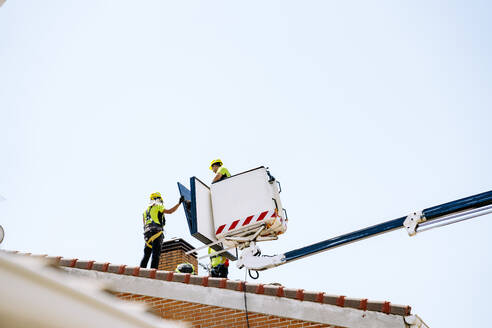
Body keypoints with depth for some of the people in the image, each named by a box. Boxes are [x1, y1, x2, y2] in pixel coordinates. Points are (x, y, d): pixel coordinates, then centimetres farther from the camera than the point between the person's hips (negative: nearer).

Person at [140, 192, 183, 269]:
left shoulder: (146, 210, 25)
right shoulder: (158, 207, 5)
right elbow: (170, 211, -5)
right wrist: (179, 203, 3)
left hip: (147, 233, 7)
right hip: (157, 232, -7)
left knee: (146, 255, 7)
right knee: (156, 255, -12)